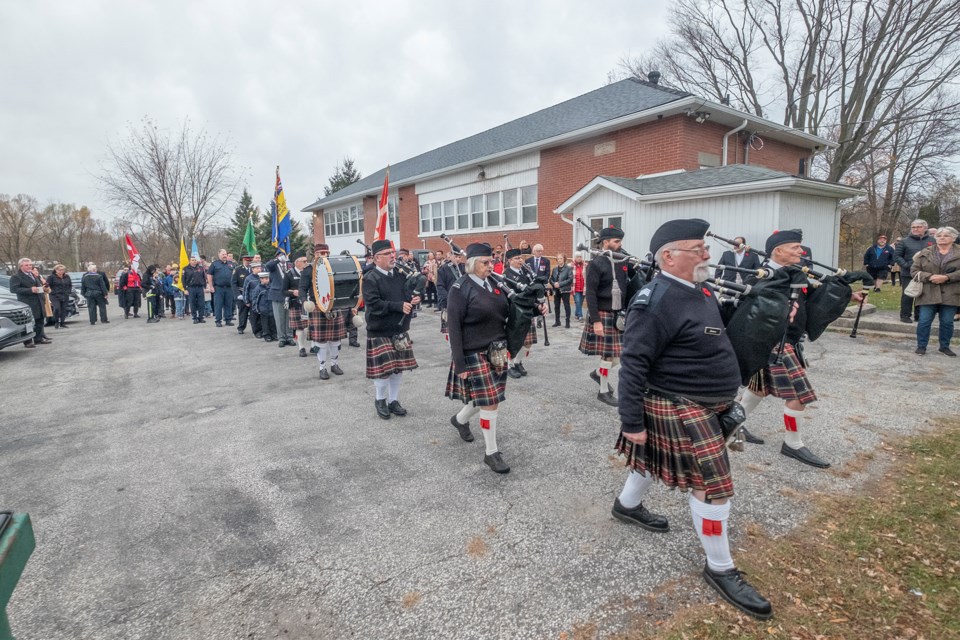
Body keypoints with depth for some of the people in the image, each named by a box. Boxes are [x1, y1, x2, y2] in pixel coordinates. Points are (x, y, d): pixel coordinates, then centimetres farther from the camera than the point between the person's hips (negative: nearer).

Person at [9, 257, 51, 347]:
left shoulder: (34, 275, 20)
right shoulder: (15, 277, -7)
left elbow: (39, 284, 33)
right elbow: (13, 289, -18)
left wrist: (42, 287, 11)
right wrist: (30, 290, -25)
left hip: (38, 303, 8)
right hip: (27, 304, -8)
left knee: (40, 321, 14)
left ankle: (39, 338, 25)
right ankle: (28, 342, 0)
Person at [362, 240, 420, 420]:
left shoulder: (400, 275, 7)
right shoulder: (370, 278, -12)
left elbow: (409, 295, 14)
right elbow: (373, 304, -22)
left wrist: (414, 300, -10)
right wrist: (399, 306, -25)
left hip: (399, 330, 6)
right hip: (380, 332, -6)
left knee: (398, 367, 11)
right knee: (383, 369, -1)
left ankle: (393, 401, 26)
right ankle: (380, 400, 22)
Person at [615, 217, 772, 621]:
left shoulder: (695, 289, 6)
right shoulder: (657, 301, -25)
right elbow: (633, 365, -25)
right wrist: (633, 421, -22)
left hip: (701, 404, 9)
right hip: (679, 409, -9)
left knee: (654, 459, 25)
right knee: (712, 484, 0)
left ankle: (627, 506, 48)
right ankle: (720, 569, 18)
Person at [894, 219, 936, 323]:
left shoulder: (932, 241, 8)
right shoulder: (905, 241, 1)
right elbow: (896, 256, -2)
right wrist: (907, 265, -14)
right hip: (908, 274, -3)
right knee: (907, 295, 0)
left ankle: (919, 316, 18)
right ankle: (905, 316, 8)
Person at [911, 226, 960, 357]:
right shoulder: (925, 253, 6)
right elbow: (914, 270, 2)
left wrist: (946, 277, -18)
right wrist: (930, 277, -14)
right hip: (928, 294, 0)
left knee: (947, 322, 6)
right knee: (924, 321, -1)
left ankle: (945, 346, 20)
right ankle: (921, 346, 10)